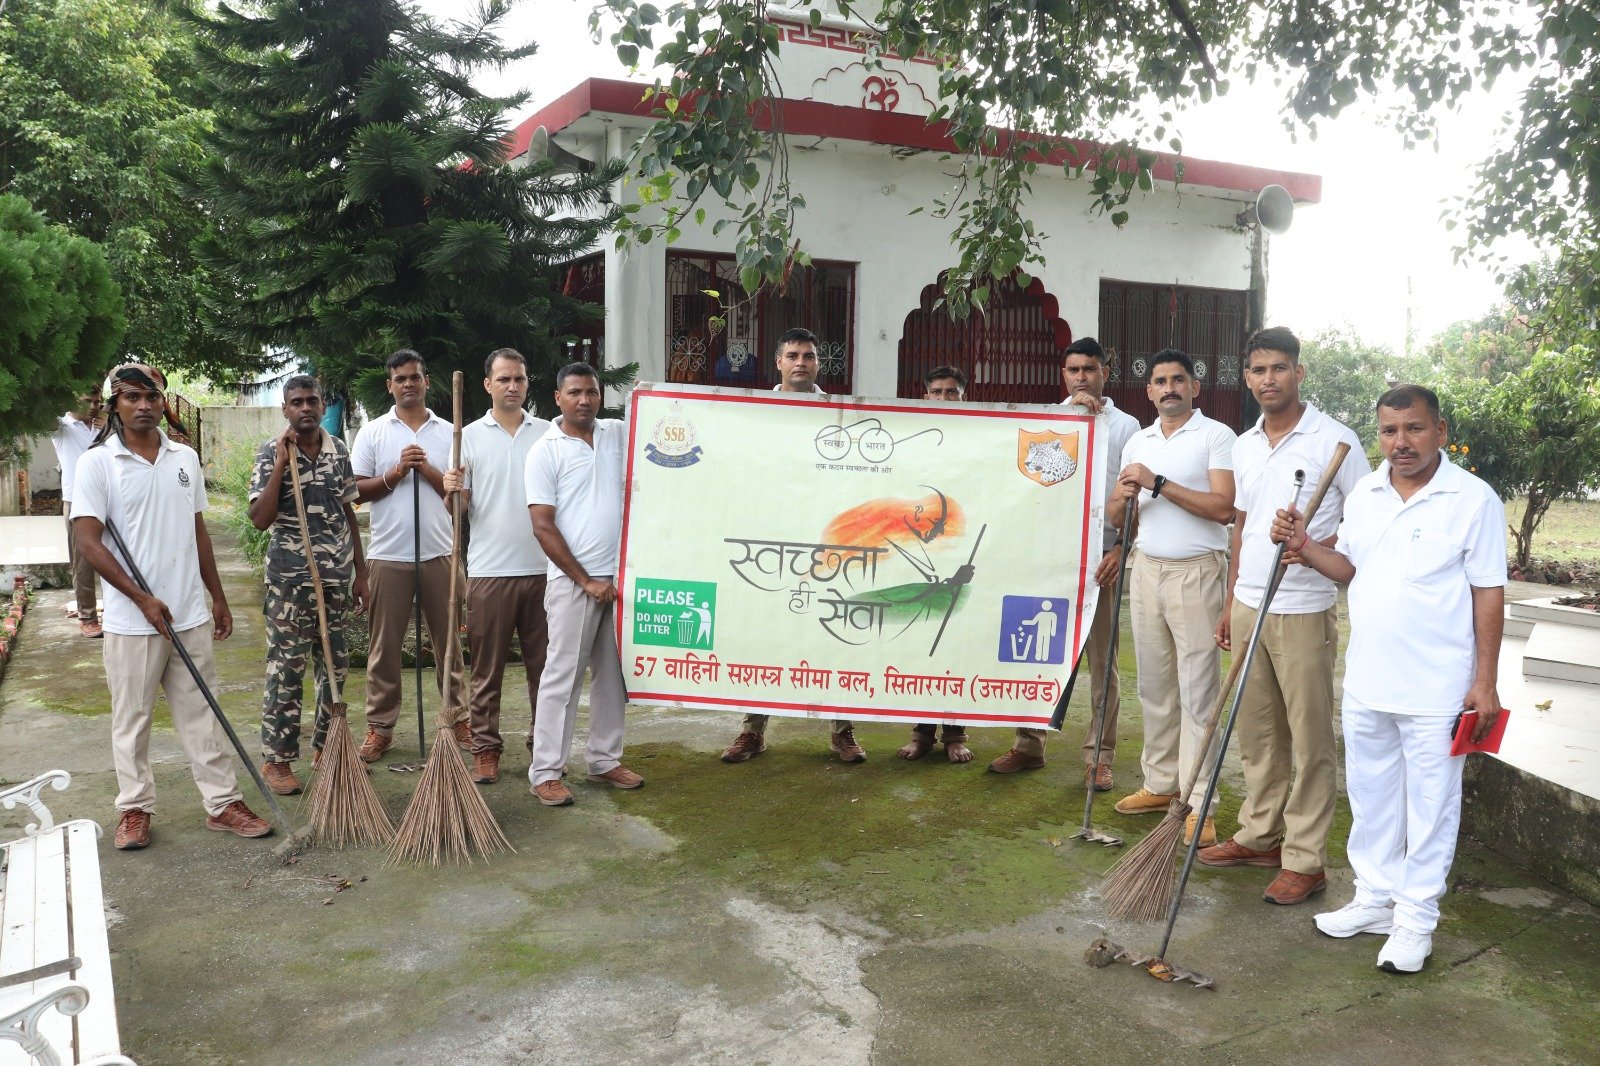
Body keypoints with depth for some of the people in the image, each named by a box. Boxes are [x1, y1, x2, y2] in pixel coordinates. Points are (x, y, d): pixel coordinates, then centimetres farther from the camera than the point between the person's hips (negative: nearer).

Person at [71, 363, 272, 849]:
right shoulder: (97, 463, -6)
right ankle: (134, 808, 22)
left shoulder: (186, 458, 8)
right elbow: (89, 542, -10)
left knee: (202, 713, 9)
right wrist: (143, 599, -15)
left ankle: (223, 803, 16)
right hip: (131, 621, -4)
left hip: (190, 616, 4)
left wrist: (218, 597, 14)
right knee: (132, 719, 8)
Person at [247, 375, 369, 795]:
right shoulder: (270, 453, -5)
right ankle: (276, 759, 10)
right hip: (290, 578, -5)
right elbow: (259, 518, -15)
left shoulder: (339, 450, 7)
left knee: (336, 665, 11)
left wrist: (360, 573, 11)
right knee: (286, 669, 0)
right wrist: (281, 462, -19)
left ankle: (324, 745, 26)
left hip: (337, 576, 5)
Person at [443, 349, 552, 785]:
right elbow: (458, 508, 4)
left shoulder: (548, 433, 8)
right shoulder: (470, 436, 5)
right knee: (487, 667, 5)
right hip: (489, 569, -1)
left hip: (541, 567, 1)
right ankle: (485, 749, 14)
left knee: (544, 663, 8)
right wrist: (452, 491, -19)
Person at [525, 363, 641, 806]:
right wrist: (585, 581, -11)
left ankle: (605, 761, 24)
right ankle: (545, 772, 5)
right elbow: (543, 526, -9)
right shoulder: (545, 451, -5)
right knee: (562, 675, -2)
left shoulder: (619, 433, 8)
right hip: (574, 581, -5)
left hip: (620, 576, 5)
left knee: (613, 674, 12)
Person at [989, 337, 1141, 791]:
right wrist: (1069, 409, -13)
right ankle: (1029, 744, 18)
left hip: (1098, 554, -2)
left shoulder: (1125, 426, 5)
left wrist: (1121, 548, -11)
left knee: (1101, 659, 3)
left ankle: (1099, 755, 11)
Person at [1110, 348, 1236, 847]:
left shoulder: (1216, 435, -4)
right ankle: (1160, 783, 21)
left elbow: (1222, 506, -16)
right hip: (1147, 568, 6)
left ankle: (1197, 802, 0)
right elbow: (1117, 516, 14)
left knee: (1197, 690, -5)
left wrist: (1158, 483, -17)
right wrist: (1122, 497, -9)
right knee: (1153, 684, 10)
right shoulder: (1137, 442, 14)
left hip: (1196, 572, -6)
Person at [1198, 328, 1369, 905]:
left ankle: (1305, 859, 11)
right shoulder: (1244, 446, 11)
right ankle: (1260, 836, 28)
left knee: (1309, 739, 1)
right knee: (1256, 731, 15)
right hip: (1250, 609, 6)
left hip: (1304, 613, -6)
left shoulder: (1333, 440, -9)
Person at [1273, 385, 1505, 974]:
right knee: (1370, 797, 16)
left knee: (1430, 805, 7)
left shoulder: (1474, 500, -10)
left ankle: (1416, 919, 20)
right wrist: (1306, 548, -5)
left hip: (1436, 689, -5)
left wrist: (1486, 682, -10)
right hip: (1365, 682, 6)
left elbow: (1488, 593, -9)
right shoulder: (1364, 494, 6)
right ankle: (1376, 899, 32)